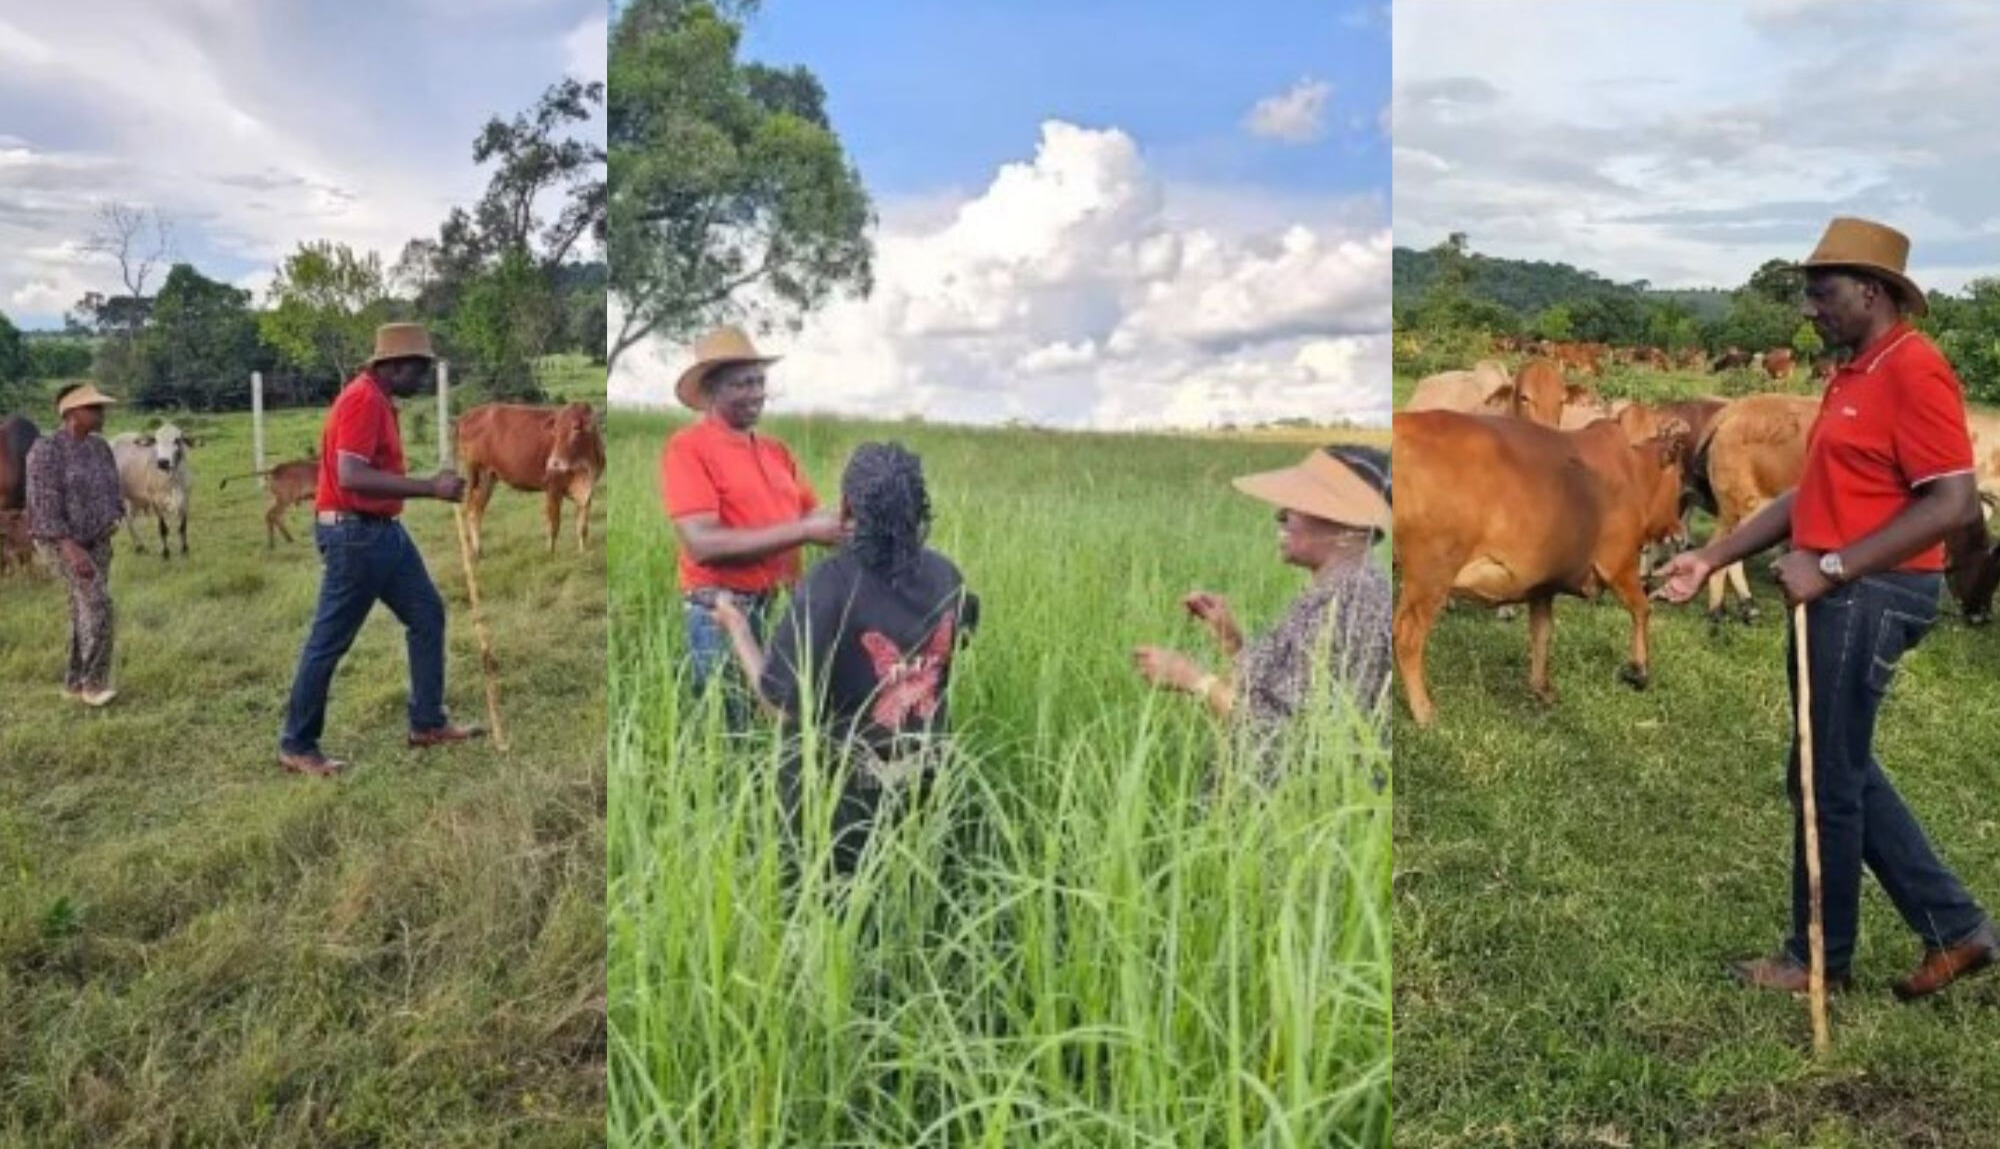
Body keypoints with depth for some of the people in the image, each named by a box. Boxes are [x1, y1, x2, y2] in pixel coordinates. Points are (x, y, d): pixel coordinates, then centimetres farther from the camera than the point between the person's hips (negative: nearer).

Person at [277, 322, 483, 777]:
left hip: (384, 530, 10)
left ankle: (427, 723, 21)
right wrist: (430, 488, -28)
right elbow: (351, 477, -29)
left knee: (428, 615, 13)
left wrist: (430, 484, 8)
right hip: (353, 535, -10)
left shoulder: (380, 400, 12)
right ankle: (296, 746, 12)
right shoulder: (362, 400, -18)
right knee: (328, 642, 0)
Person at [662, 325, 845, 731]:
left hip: (782, 606, 6)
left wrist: (841, 527, -14)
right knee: (734, 731, 2)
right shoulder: (687, 447, -8)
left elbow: (812, 514, 11)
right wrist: (803, 531, -20)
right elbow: (703, 544, -18)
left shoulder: (776, 450, 13)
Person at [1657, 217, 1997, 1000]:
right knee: (1845, 772, 17)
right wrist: (1712, 557, 12)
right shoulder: (1854, 375, 15)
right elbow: (1813, 495, 17)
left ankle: (1818, 958, 18)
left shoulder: (1913, 370, -15)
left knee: (1825, 779, 2)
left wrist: (1830, 567, -22)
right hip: (1838, 597, 10)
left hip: (1870, 597, -10)